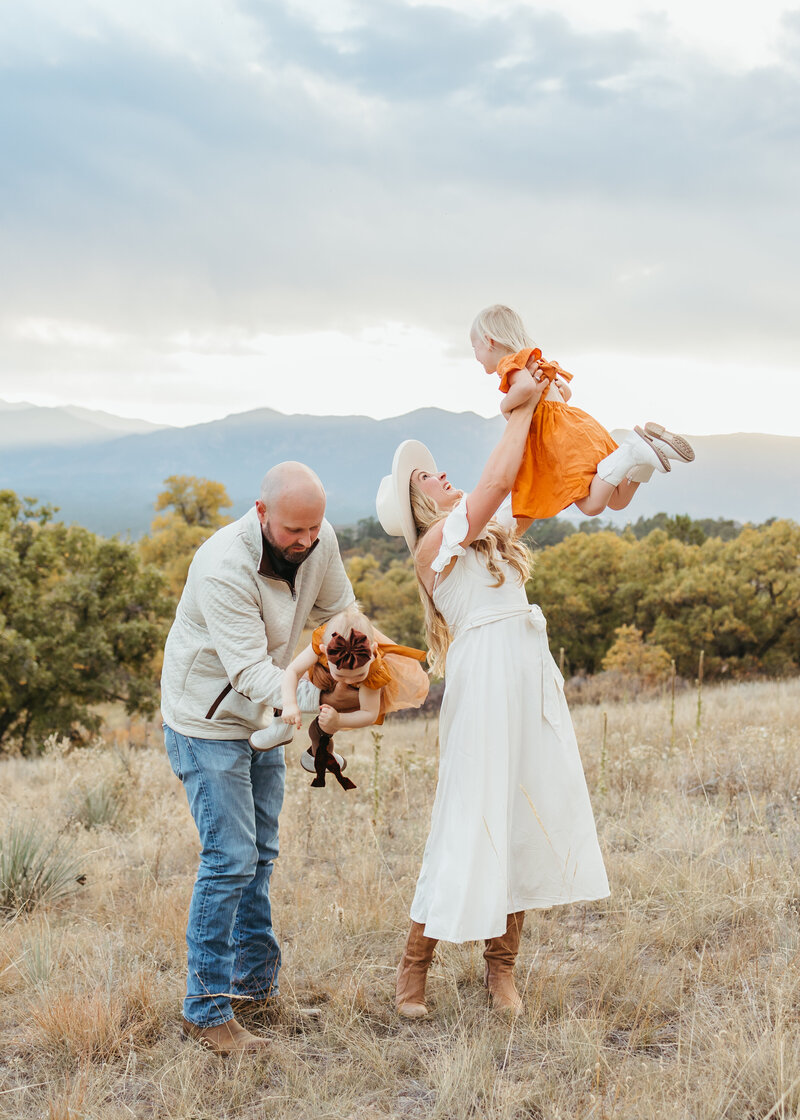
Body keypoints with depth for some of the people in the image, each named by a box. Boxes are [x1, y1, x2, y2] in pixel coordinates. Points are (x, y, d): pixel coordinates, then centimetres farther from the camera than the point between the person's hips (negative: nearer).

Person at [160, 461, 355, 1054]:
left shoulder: (320, 541, -10)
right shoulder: (223, 569, -32)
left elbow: (336, 610, 7)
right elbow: (250, 671, -35)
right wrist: (316, 700, -49)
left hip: (263, 716, 7)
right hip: (209, 722, -7)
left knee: (259, 853, 14)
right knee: (230, 859, -11)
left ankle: (255, 982, 28)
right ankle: (206, 1009, -2)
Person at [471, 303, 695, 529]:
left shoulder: (508, 362, -4)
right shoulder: (532, 362, 27)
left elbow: (526, 386, -28)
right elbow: (566, 391, 38)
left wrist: (506, 406, -11)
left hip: (565, 435, -9)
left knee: (592, 505, -18)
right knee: (617, 501, 10)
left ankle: (631, 451, -22)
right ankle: (649, 442, -3)